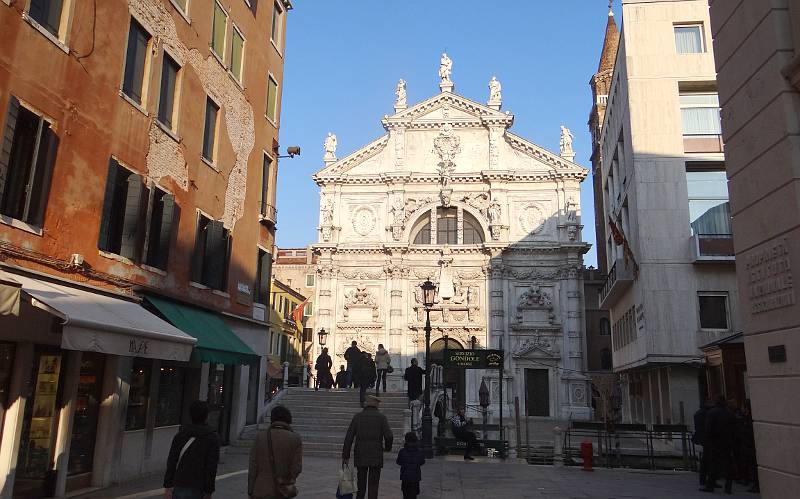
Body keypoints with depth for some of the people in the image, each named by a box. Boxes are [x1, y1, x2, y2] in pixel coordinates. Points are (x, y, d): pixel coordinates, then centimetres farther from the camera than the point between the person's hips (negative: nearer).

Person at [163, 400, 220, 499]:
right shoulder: (212, 437, -4)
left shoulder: (180, 434, 6)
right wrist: (208, 491, -2)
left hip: (179, 487, 3)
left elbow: (171, 462, 4)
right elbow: (211, 467, -7)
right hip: (198, 490, -3)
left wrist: (168, 485, 6)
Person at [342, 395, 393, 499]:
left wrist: (345, 456, 3)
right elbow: (388, 436, -10)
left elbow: (349, 437, 0)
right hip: (376, 455, -2)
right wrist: (388, 447, 10)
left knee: (361, 482, 16)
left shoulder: (357, 417, 5)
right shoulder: (381, 417, 0)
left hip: (360, 455, 2)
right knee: (373, 484, 3)